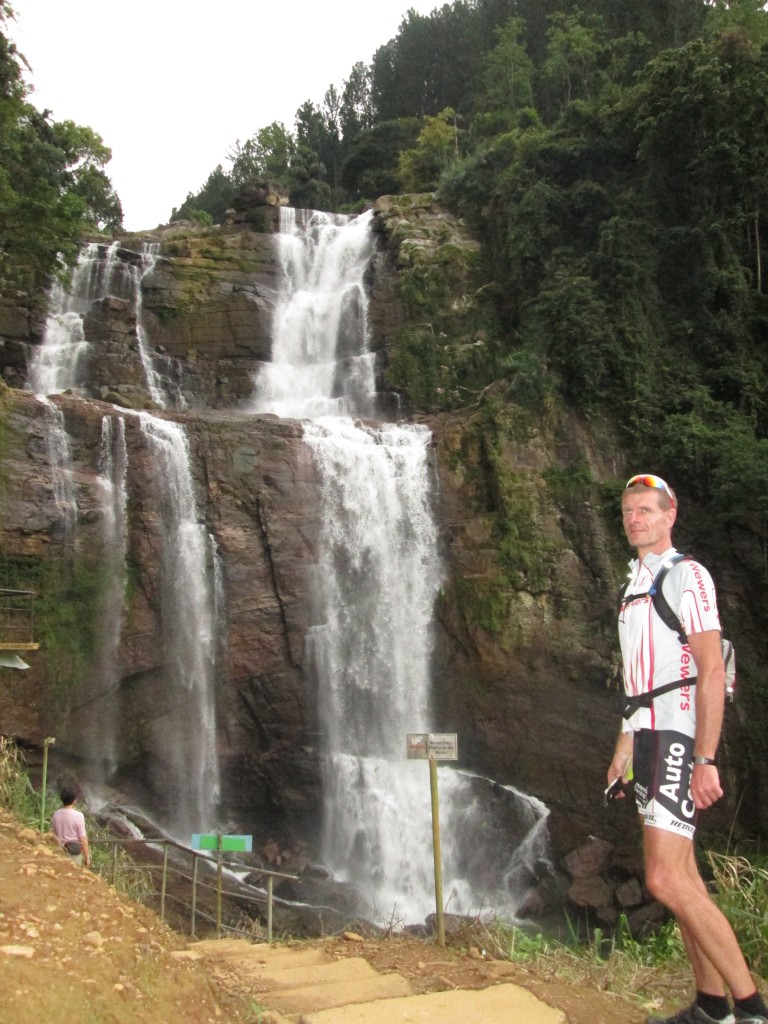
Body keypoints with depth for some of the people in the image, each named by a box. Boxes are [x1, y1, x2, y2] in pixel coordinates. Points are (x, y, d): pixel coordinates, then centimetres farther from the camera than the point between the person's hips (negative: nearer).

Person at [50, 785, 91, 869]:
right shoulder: (78, 816, -19)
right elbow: (83, 839, -15)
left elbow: (53, 835, 6)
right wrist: (87, 858, -5)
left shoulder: (55, 815, -5)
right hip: (74, 854, -4)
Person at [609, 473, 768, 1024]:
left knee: (667, 879, -14)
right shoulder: (636, 583, 18)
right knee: (680, 875, 11)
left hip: (680, 736, -9)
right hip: (647, 735, 9)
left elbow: (711, 672, -15)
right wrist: (625, 744, 19)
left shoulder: (687, 575, -8)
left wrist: (706, 760, -21)